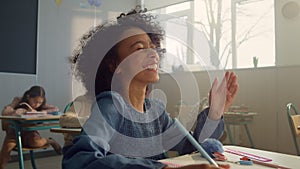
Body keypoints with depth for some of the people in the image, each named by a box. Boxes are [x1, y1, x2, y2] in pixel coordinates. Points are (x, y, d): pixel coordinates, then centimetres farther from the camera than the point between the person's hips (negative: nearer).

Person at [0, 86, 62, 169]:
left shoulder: (41, 105, -7)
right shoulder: (18, 101, -12)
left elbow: (56, 109, -21)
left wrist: (37, 112, -28)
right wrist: (20, 111, -41)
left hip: (29, 131, 1)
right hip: (15, 130, -1)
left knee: (36, 142, -31)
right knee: (8, 146, -32)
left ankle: (50, 141, 1)